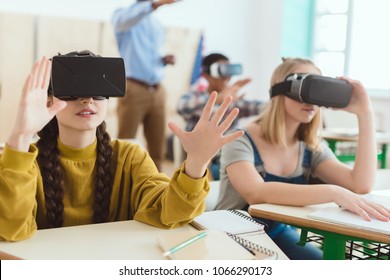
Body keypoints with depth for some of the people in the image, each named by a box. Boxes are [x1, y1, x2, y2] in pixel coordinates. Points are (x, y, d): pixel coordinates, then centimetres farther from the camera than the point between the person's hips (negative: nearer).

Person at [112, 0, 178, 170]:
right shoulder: (124, 14, 2)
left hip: (157, 92, 6)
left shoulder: (157, 25, 21)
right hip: (133, 90, -6)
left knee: (157, 150, 6)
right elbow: (124, 19, -24)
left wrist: (164, 60, 5)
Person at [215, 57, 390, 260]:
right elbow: (256, 194, -37)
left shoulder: (311, 149, 1)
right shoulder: (241, 141, -17)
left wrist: (365, 113, -17)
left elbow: (360, 185, -14)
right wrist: (333, 192, -46)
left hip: (280, 236, 6)